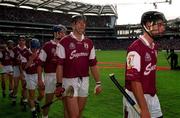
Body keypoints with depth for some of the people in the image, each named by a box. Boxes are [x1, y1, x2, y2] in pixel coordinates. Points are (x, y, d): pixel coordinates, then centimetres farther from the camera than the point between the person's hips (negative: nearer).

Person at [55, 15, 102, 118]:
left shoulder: (89, 43, 8)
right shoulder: (64, 42, -6)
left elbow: (93, 64, 10)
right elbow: (60, 64, -8)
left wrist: (98, 83, 6)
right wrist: (59, 84, -13)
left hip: (84, 80, 5)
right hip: (69, 80, -5)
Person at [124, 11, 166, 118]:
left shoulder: (154, 47, 9)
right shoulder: (136, 48, -20)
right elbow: (134, 80, -23)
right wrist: (144, 109, -24)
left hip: (152, 97, 8)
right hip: (136, 98, -8)